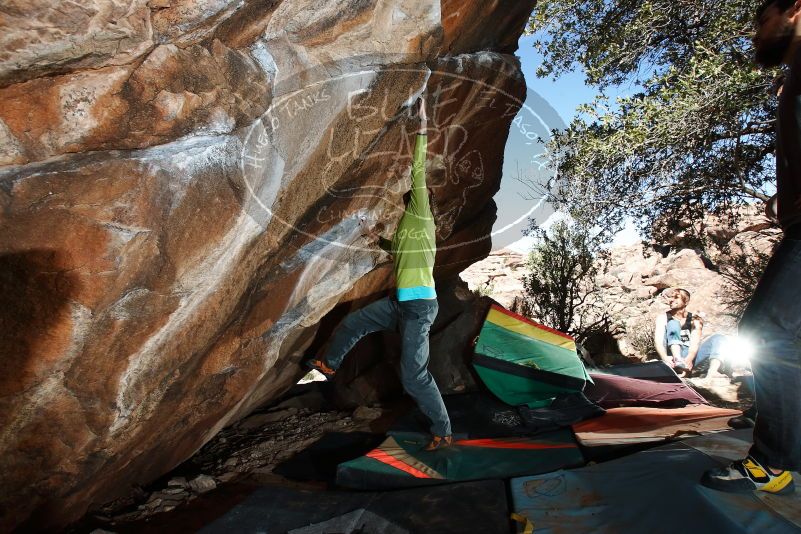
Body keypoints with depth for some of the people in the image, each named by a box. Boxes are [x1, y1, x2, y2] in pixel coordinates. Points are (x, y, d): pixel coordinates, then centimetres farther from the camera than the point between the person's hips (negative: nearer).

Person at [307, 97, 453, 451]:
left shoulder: (420, 215, -6)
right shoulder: (412, 224, 19)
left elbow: (419, 174, -16)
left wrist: (422, 130, -15)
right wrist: (379, 239, 35)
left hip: (418, 305, -9)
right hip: (400, 302, 9)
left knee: (414, 376, -7)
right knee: (351, 323, 17)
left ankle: (443, 433, 9)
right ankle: (329, 365, 41)